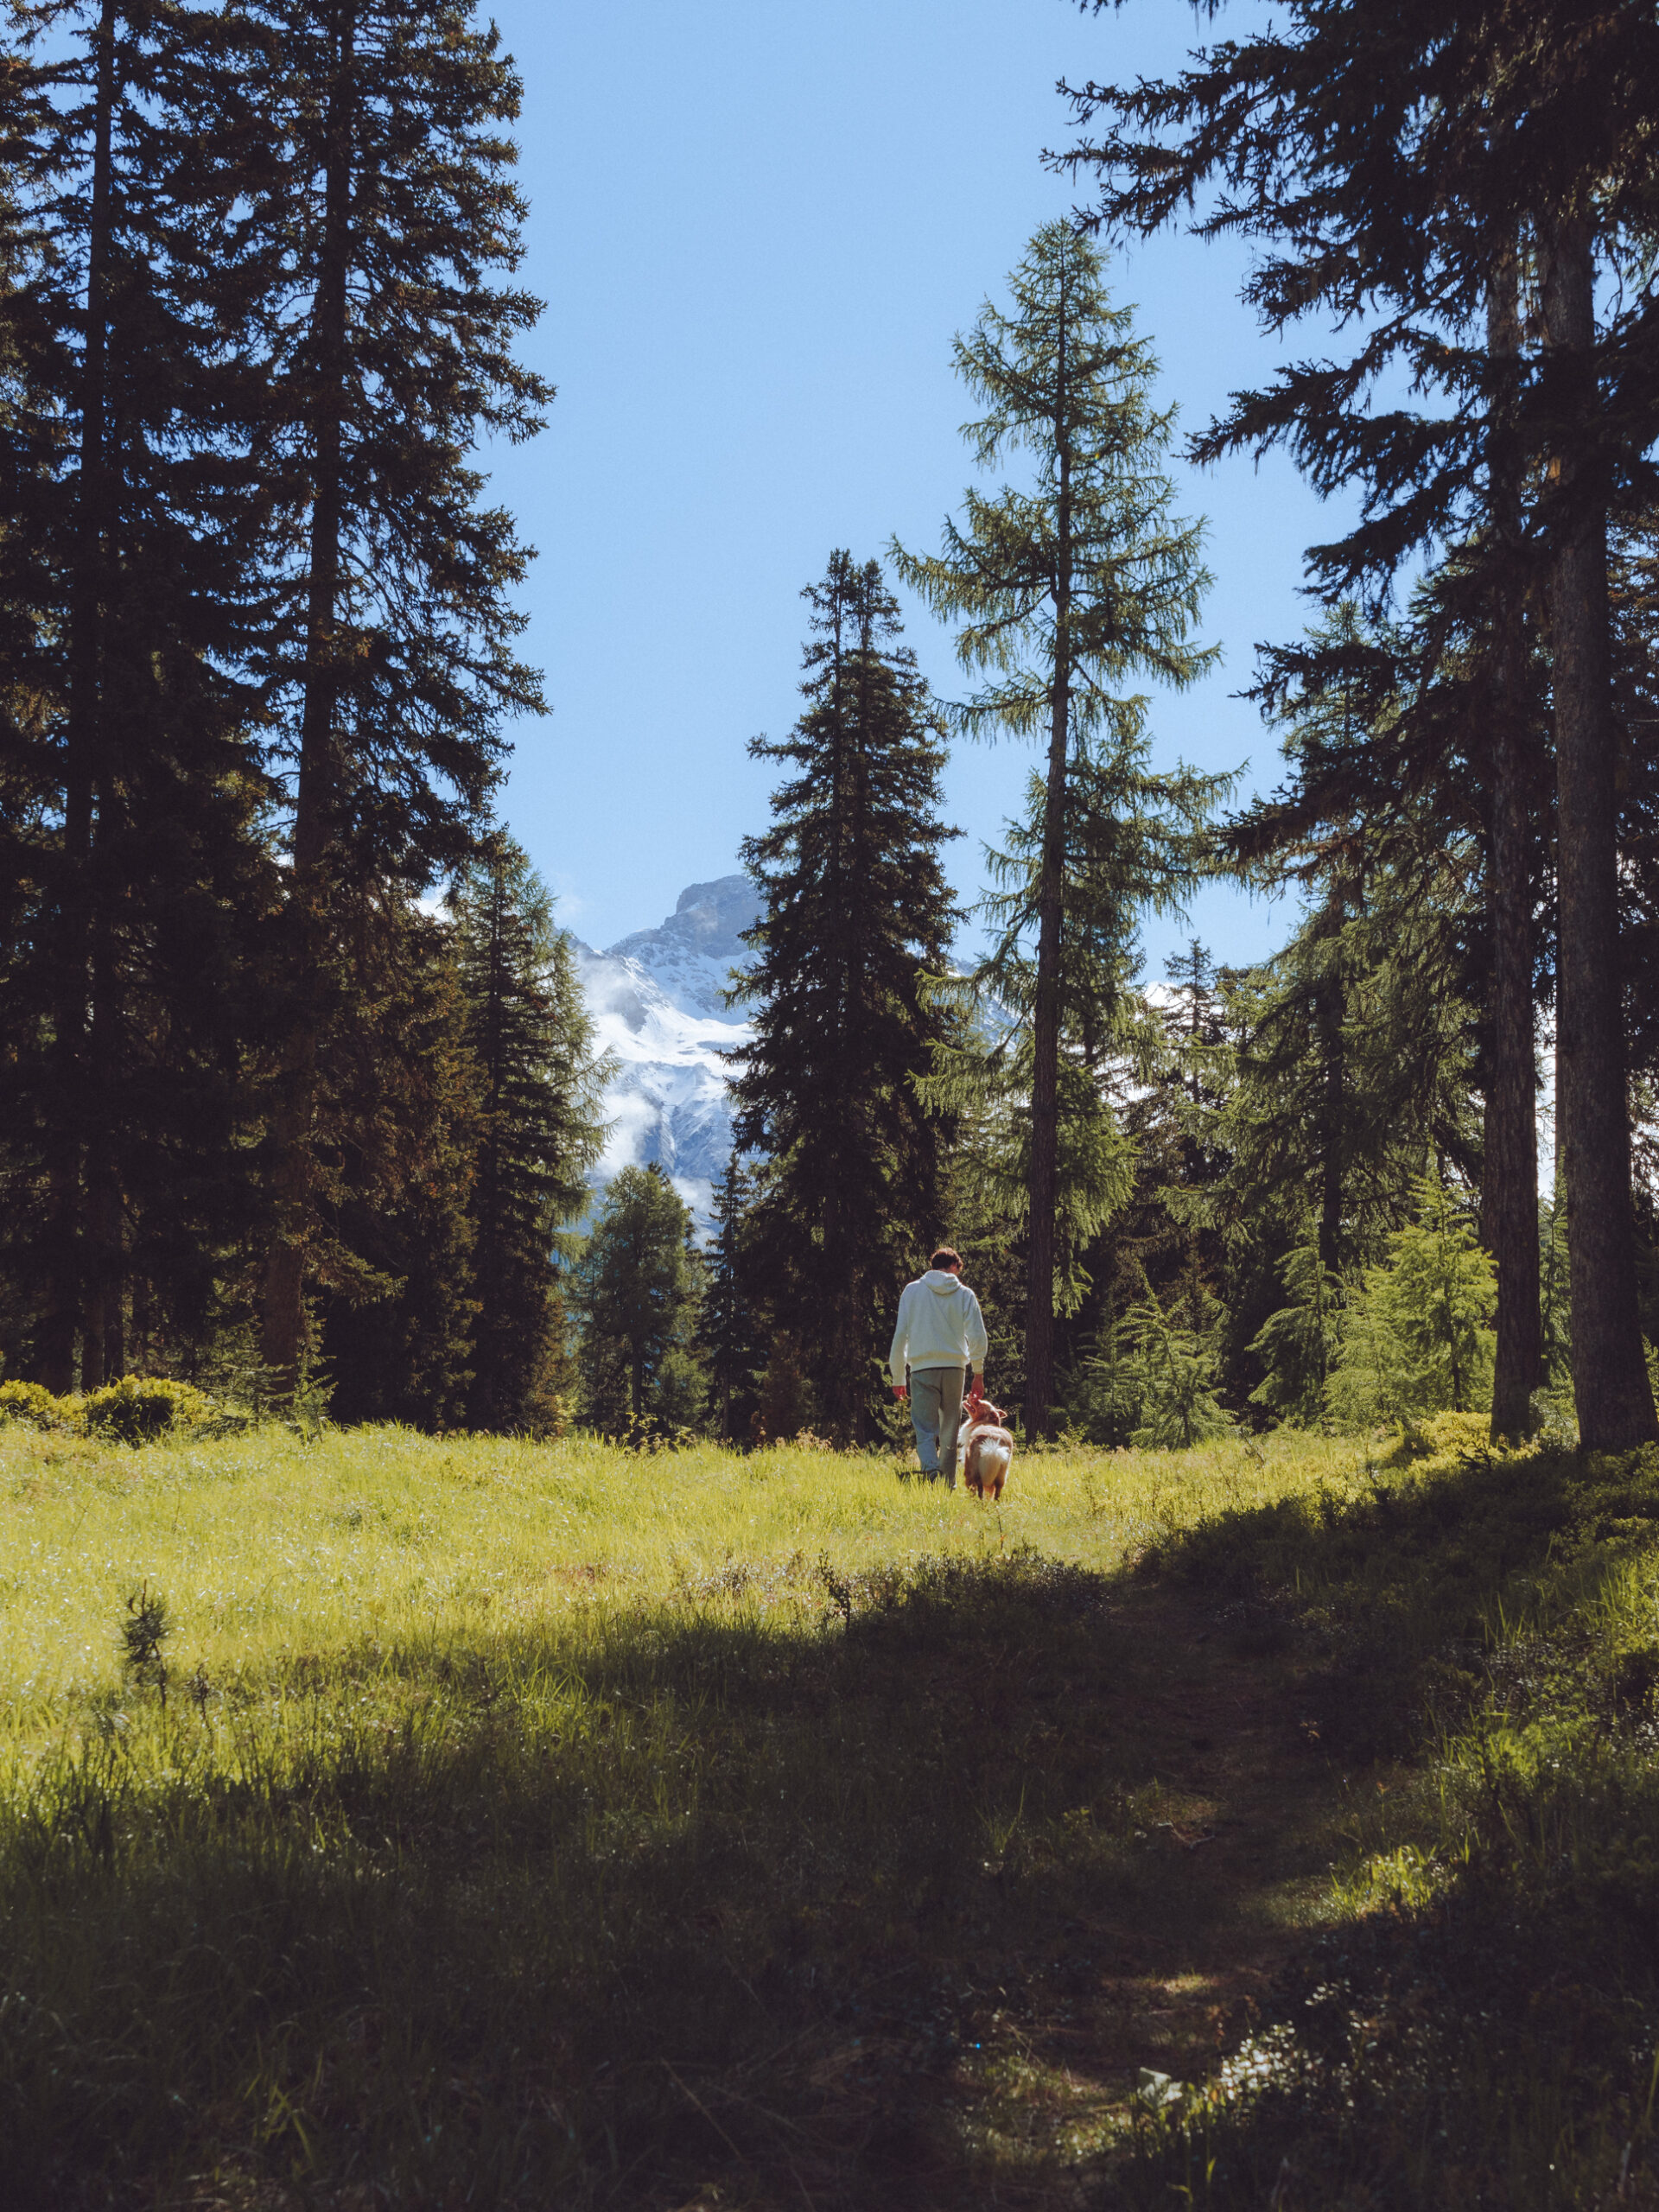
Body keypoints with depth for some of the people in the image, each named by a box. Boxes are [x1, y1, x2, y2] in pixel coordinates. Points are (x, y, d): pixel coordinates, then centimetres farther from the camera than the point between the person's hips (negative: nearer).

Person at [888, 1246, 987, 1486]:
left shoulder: (912, 1290, 4)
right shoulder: (965, 1294, 5)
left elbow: (900, 1335, 2)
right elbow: (977, 1336, 3)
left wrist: (898, 1376, 7)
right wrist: (978, 1367, 18)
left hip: (922, 1368, -1)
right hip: (955, 1367, 1)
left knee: (925, 1430, -3)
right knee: (950, 1430, 13)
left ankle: (931, 1468, -29)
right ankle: (948, 1483, 15)